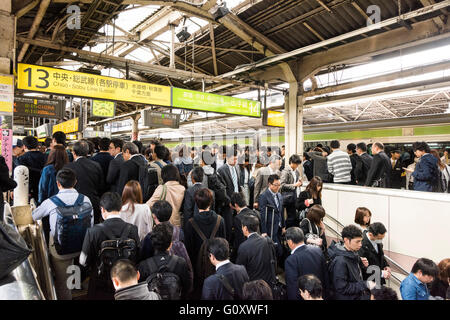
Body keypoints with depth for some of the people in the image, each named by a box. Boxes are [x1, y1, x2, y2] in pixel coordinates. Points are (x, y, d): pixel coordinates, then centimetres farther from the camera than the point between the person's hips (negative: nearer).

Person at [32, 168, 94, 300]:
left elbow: (32, 217, 2)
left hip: (60, 250, -2)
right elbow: (91, 225, -1)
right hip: (81, 248, 2)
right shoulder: (86, 200, -10)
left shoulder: (51, 202, -17)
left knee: (62, 282, 17)